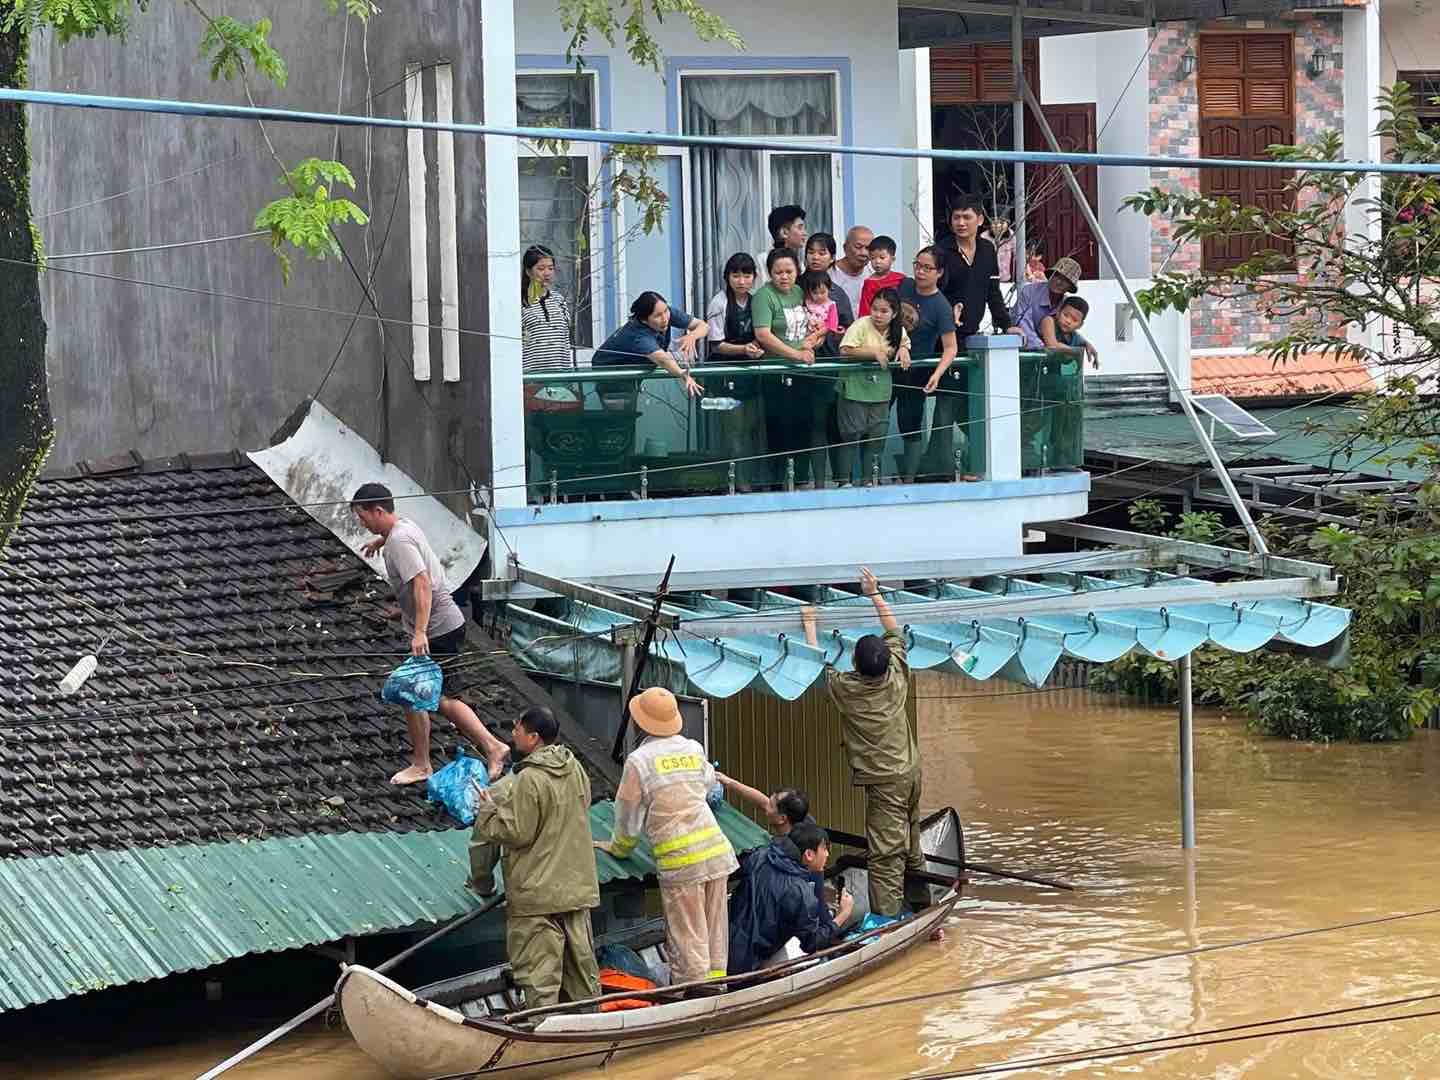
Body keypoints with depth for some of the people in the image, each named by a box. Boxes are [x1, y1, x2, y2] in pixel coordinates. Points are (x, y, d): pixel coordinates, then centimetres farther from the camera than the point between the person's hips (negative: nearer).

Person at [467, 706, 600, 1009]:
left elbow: (517, 833, -16)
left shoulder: (528, 780, -19)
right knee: (581, 962, 16)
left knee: (539, 976, -3)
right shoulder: (576, 770, 7)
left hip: (538, 895, -8)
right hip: (578, 889, 8)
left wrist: (489, 811, -1)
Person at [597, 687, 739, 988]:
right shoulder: (694, 749, 8)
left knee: (687, 942, -2)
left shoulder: (639, 760, -7)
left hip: (679, 860, -5)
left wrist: (619, 847, 20)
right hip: (716, 848, 5)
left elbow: (628, 814, 0)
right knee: (714, 935, 12)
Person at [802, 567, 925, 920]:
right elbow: (894, 632, 13)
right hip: (910, 771, 6)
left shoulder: (846, 689, -15)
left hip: (884, 781, -6)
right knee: (911, 845, 18)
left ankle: (886, 914, -14)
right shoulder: (896, 678, -2)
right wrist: (874, 593, 19)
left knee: (886, 853, -10)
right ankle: (918, 900, 27)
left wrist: (810, 624, 13)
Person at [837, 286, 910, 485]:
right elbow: (845, 350, -23)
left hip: (880, 392, 5)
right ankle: (844, 480, 4)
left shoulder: (898, 330, 4)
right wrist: (873, 352, -20)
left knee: (877, 436, 7)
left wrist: (904, 349, 0)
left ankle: (868, 480, 18)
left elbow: (904, 343, 24)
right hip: (855, 389, -5)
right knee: (851, 434, -3)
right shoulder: (861, 325, -13)